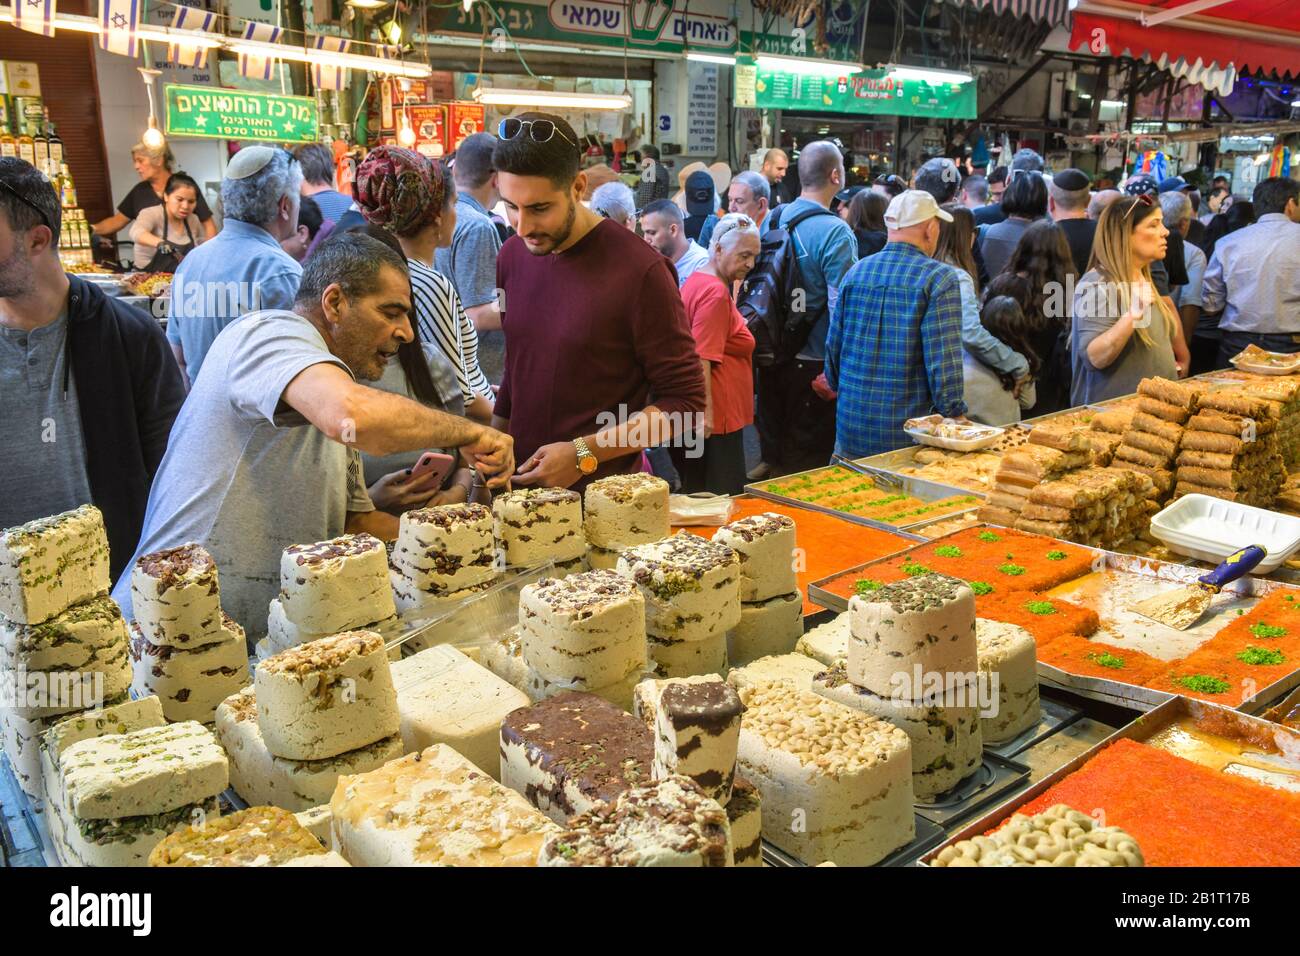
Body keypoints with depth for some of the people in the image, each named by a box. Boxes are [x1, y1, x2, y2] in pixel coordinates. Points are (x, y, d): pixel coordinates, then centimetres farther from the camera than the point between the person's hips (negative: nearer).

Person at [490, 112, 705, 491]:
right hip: (520, 484, 6)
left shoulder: (639, 270, -17)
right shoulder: (512, 255, 2)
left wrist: (585, 454, -20)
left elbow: (685, 402, -13)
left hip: (602, 495, -5)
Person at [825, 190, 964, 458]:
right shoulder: (939, 278, -10)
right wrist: (955, 415, -7)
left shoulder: (855, 272, 6)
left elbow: (833, 346, 11)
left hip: (852, 425, 5)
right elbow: (943, 358, -15)